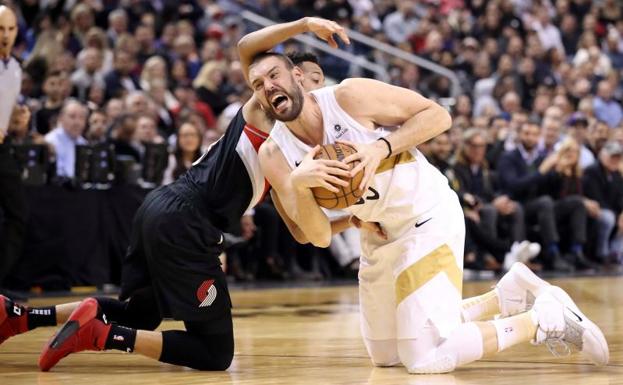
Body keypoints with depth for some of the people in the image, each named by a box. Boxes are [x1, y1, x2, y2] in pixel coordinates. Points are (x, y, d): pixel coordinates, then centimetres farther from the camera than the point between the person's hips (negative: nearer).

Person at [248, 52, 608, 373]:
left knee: (428, 360, -14)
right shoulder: (273, 156, -8)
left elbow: (438, 115, -14)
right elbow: (320, 237, -13)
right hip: (379, 234, 7)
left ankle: (546, 317, 1)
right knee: (385, 356, 18)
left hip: (428, 218, -7)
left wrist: (383, 147, -28)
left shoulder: (350, 95, -20)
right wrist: (298, 184, -31)